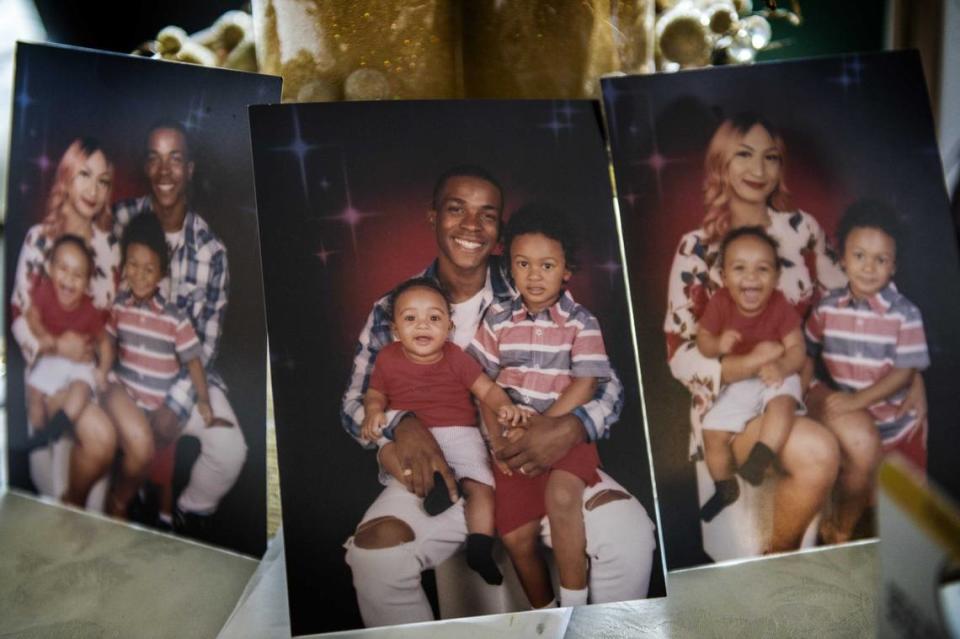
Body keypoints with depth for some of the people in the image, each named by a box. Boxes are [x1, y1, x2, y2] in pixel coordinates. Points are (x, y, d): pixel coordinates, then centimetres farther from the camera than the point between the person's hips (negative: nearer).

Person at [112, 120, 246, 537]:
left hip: (186, 368, 0)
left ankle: (192, 515, 12)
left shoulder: (210, 249, -9)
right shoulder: (121, 219, -7)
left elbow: (207, 338, -8)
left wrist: (173, 407, -18)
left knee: (230, 449, -21)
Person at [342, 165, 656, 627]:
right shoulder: (393, 310, 3)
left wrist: (573, 427, -22)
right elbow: (355, 403, 5)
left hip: (537, 459, 0)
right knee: (375, 553, -27)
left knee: (627, 530, -23)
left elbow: (607, 385, 1)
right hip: (438, 467, 0)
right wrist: (401, 425, -19)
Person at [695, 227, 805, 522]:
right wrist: (718, 345, -29)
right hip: (738, 382, 2)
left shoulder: (780, 306, -16)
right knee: (713, 432, -6)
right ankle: (725, 488, 15)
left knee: (782, 404, -36)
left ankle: (758, 460, -29)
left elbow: (797, 349, -17)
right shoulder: (719, 303, -12)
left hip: (777, 376, -2)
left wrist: (781, 366, -39)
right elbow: (702, 339, -4)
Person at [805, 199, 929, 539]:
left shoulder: (905, 314, -17)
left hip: (897, 420, -1)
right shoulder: (827, 308, -7)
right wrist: (814, 389, -10)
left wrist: (857, 400, -26)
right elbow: (806, 350, 5)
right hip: (848, 415, 1)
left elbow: (905, 372, -18)